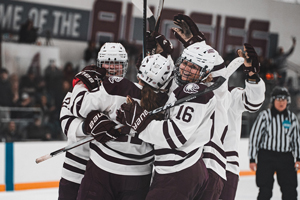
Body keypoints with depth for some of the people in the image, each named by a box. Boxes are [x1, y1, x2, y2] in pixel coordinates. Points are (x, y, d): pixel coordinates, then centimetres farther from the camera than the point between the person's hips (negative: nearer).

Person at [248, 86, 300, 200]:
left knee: (290, 190, 0)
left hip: (286, 158, 3)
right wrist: (252, 159, -6)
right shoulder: (265, 116, -5)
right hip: (266, 157, -3)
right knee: (265, 190, -1)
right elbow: (254, 136, -4)